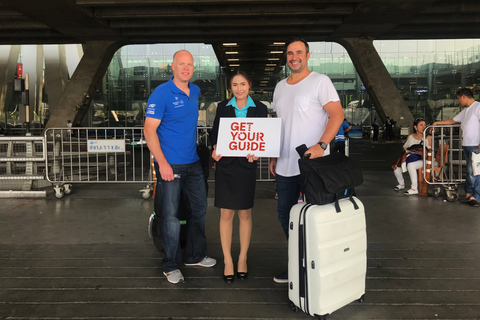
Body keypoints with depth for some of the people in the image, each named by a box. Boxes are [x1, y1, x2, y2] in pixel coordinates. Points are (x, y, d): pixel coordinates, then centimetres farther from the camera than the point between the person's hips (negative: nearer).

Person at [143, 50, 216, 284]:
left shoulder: (195, 91, 11)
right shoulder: (161, 93, -11)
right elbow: (149, 129, -15)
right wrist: (162, 163, -21)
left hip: (193, 163, 7)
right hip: (170, 165, -7)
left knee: (199, 208, 15)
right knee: (170, 215, 0)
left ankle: (194, 256, 33)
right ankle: (170, 265, 16)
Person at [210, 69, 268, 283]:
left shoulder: (260, 109, 4)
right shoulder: (223, 107, 6)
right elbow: (214, 132, 7)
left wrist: (255, 152, -17)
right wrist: (215, 148, -14)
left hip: (246, 165, 0)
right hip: (225, 165, 1)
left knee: (245, 213, 8)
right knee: (226, 214, 3)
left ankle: (242, 259, 23)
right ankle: (227, 260, 15)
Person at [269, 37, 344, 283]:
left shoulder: (320, 81, -5)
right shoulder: (280, 87, 16)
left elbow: (337, 115, -13)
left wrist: (321, 145, -25)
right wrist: (274, 156, 16)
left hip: (313, 163, -7)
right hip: (285, 166, 7)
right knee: (285, 214, 13)